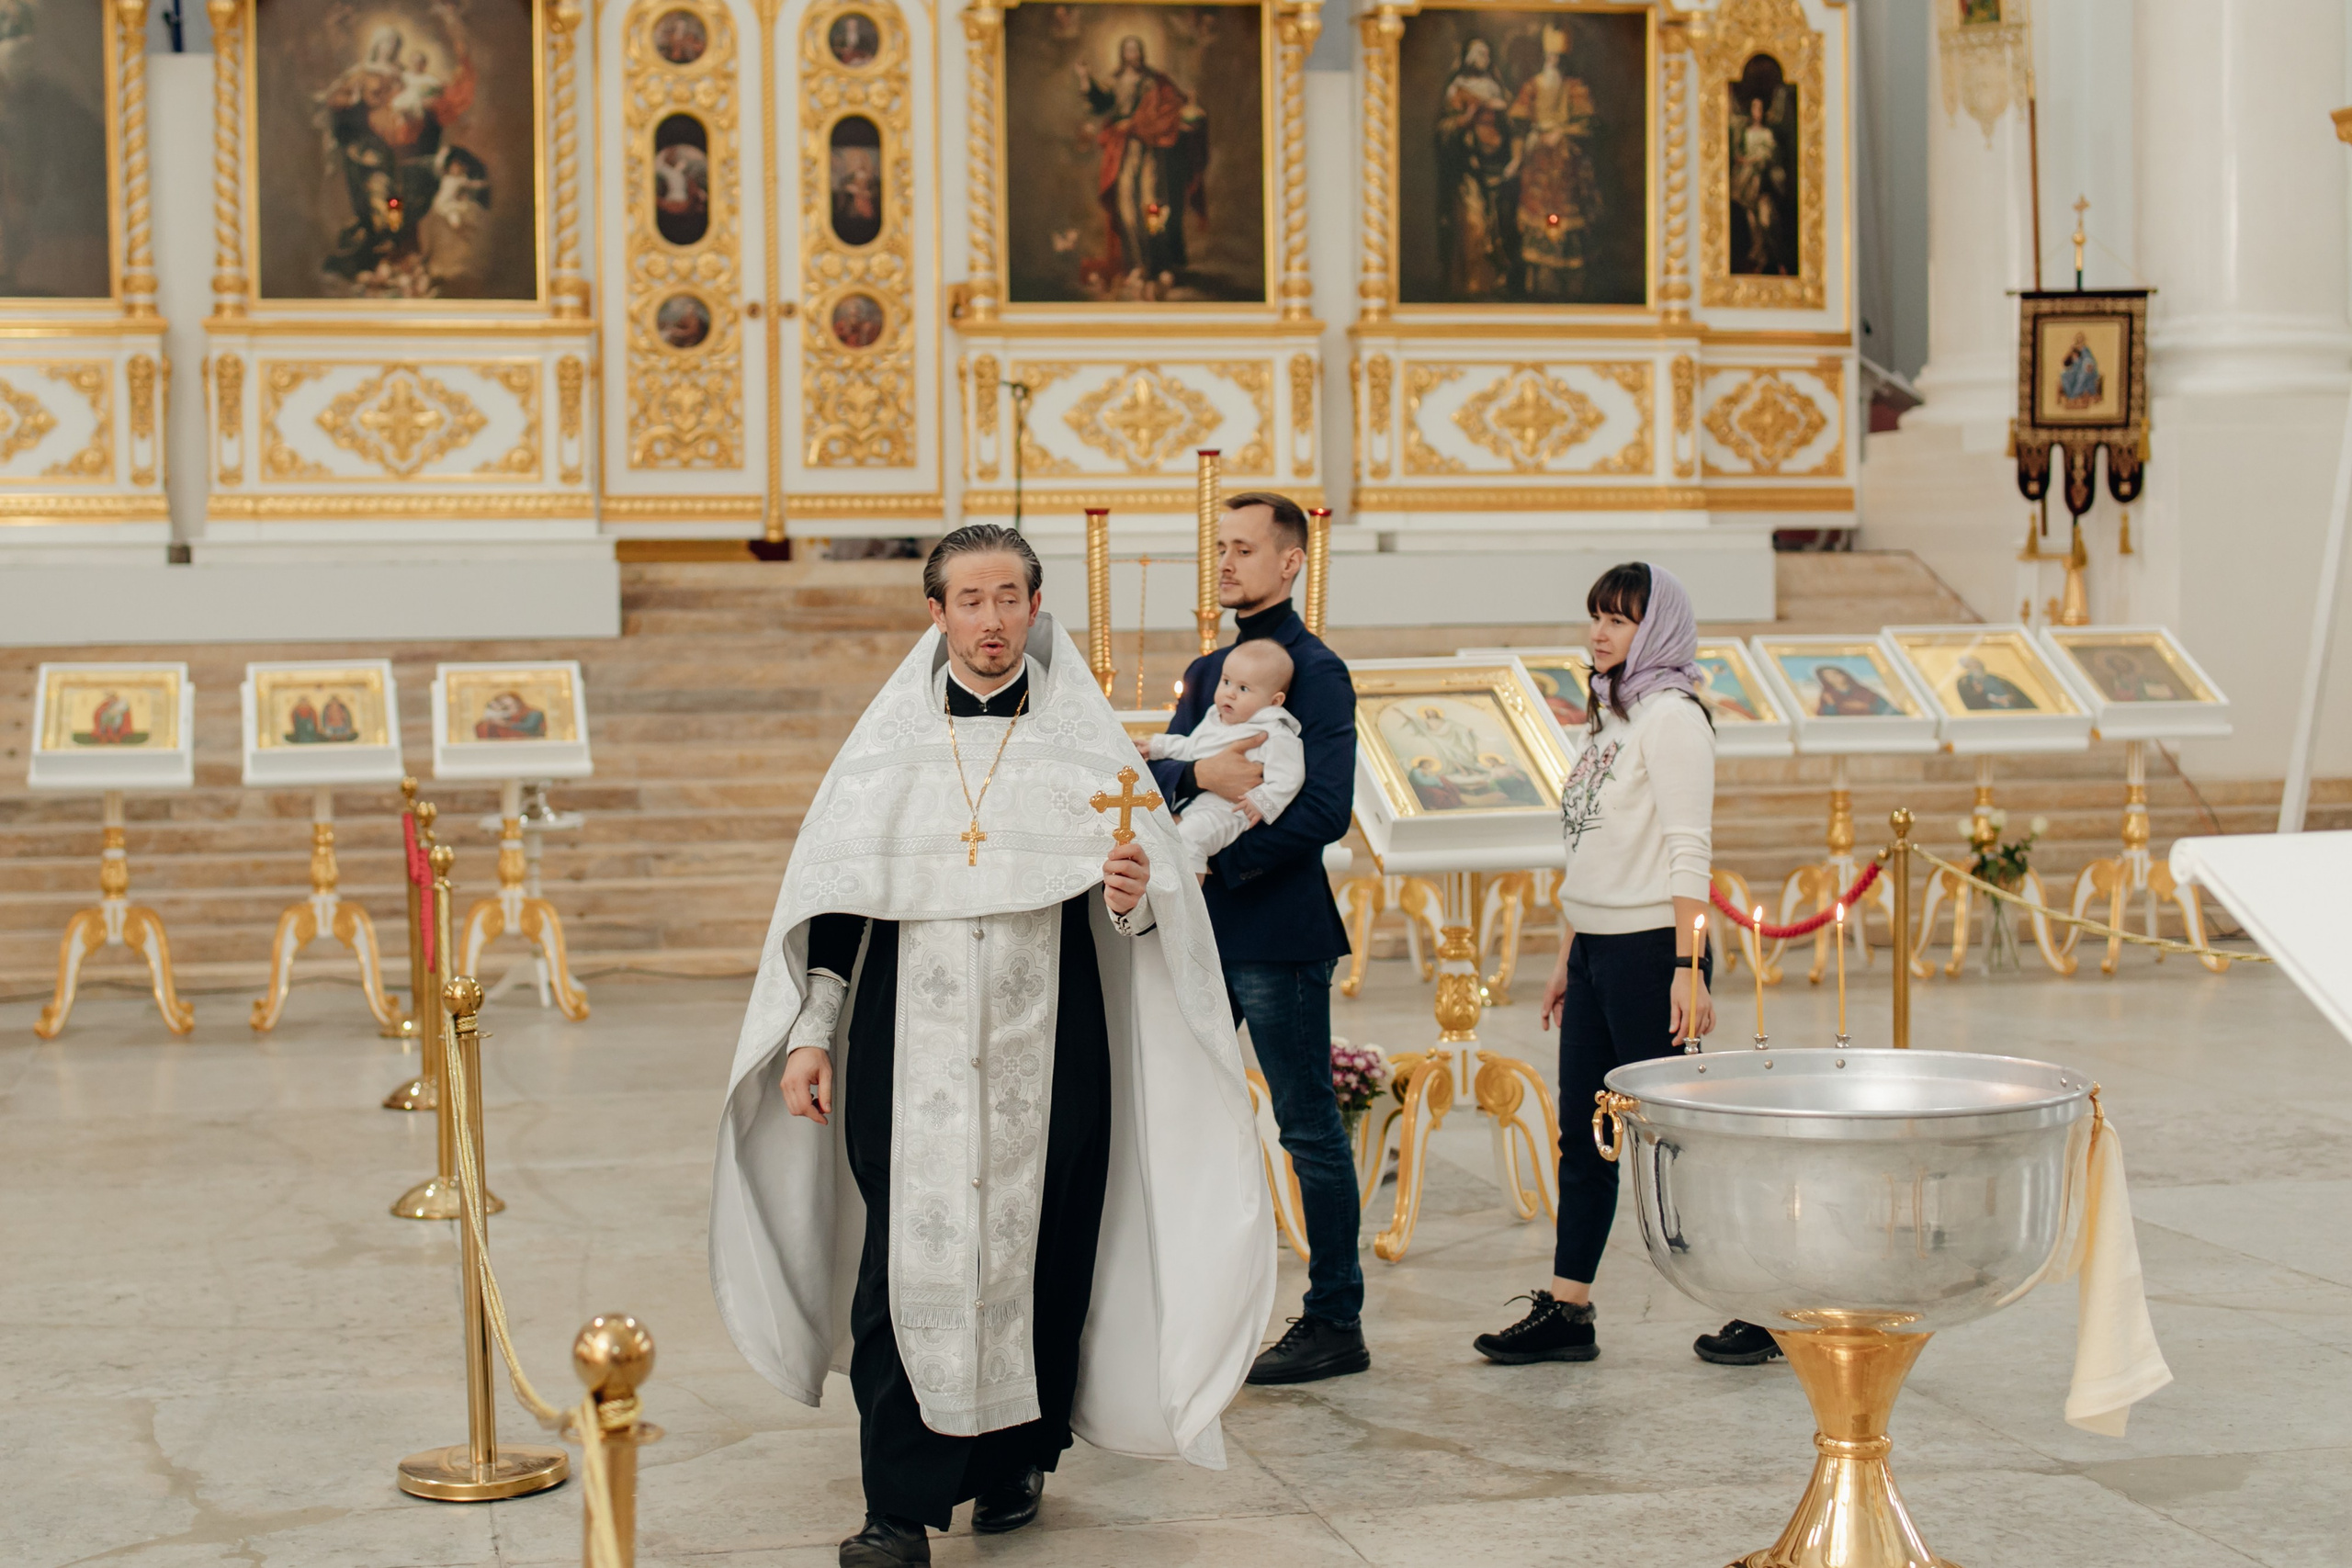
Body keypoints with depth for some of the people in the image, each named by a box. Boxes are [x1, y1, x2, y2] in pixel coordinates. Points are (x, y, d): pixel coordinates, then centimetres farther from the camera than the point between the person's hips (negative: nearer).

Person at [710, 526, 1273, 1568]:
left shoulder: (1085, 741, 4)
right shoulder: (888, 742, 7)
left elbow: (1142, 913, 2)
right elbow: (833, 895, 9)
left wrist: (1133, 896, -22)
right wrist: (810, 1035, 4)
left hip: (1046, 1048, 0)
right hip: (910, 1046, 0)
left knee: (1039, 1252, 4)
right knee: (908, 1260, -5)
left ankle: (1015, 1462, 24)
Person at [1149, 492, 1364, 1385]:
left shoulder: (1317, 672, -8)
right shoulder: (1210, 671, 16)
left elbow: (1325, 810, -18)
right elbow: (1156, 776, 6)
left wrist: (1222, 862, -17)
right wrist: (1197, 773, -16)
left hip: (1280, 933, -8)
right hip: (1209, 932, 8)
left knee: (1310, 1127, -1)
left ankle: (1337, 1325, 7)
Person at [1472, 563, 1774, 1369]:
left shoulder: (1672, 717, -10)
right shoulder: (1613, 716, 16)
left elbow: (1688, 850, -17)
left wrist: (1687, 970, -22)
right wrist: (1565, 958, 20)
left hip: (1651, 949, -9)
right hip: (1597, 948, 9)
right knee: (1583, 1140, 10)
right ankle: (1565, 1312, 15)